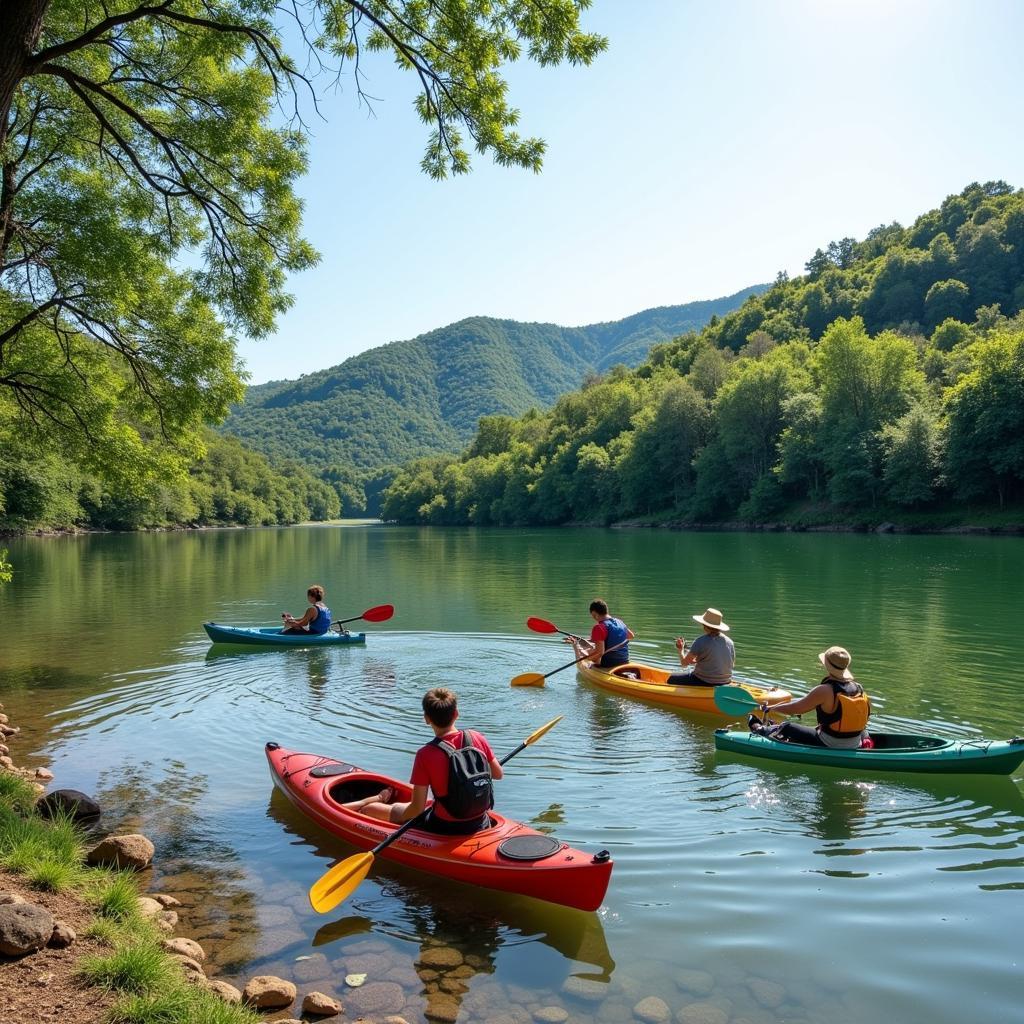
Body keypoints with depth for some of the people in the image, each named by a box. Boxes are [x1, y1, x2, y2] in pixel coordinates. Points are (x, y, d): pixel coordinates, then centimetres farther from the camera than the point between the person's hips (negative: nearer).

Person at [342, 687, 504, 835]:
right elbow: (498, 773, 6)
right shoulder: (477, 738, -9)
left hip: (445, 829, -5)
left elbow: (417, 809, -17)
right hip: (480, 824, 5)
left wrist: (396, 817, 2)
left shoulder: (426, 754, -20)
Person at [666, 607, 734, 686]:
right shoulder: (730, 642, -1)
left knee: (671, 678, 12)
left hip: (704, 682, -7)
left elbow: (684, 663, -15)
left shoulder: (701, 642, -19)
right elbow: (731, 664, 14)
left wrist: (680, 650, 8)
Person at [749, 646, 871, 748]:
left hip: (829, 747, -6)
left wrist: (772, 708, -1)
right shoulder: (859, 688, -4)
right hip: (855, 746, 7)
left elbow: (795, 708, -18)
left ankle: (760, 730, 44)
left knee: (787, 728, 14)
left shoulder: (825, 690, -23)